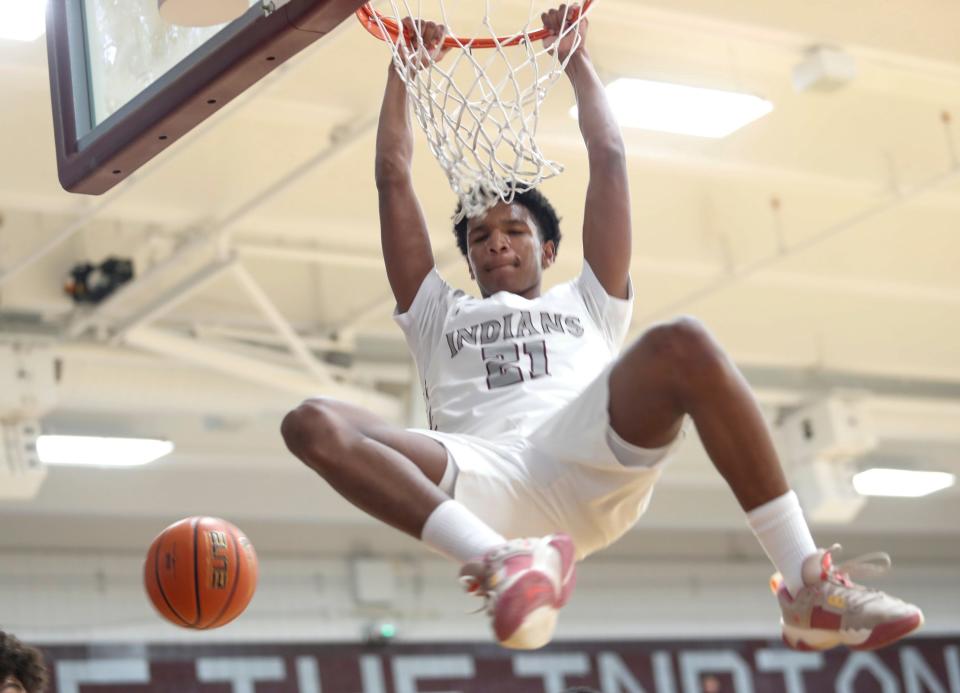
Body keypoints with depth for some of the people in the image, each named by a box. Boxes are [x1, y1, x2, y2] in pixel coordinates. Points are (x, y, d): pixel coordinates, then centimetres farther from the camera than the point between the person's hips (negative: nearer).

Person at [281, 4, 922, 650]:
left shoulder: (587, 303, 37)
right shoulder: (441, 316, 38)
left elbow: (609, 159, 34)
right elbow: (394, 177, 36)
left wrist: (576, 58, 40)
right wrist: (404, 69, 39)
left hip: (593, 469, 0)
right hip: (485, 486, 0)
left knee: (682, 344, -30)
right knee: (312, 424, -26)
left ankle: (809, 584, -33)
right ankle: (501, 558, -48)